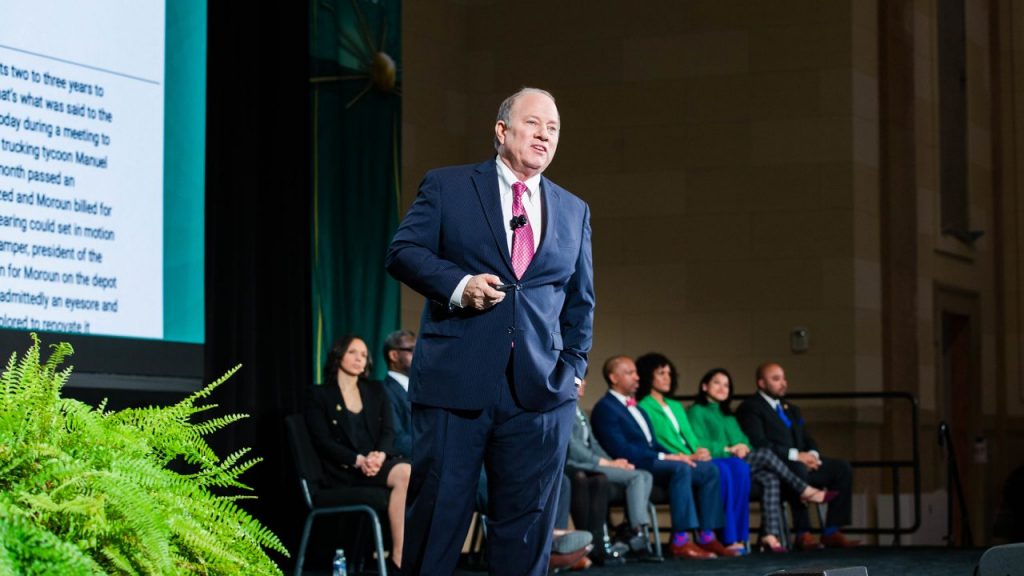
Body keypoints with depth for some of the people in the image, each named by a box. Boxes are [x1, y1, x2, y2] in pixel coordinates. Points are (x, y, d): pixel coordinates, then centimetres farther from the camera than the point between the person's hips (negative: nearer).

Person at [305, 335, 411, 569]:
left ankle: (400, 554, -30)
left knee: (407, 473, -32)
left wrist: (380, 455, -15)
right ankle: (399, 555, -31)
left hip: (377, 461, 5)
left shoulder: (375, 392, 20)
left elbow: (388, 432, 9)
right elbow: (323, 441, -5)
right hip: (344, 471, -5)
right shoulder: (321, 396, 6)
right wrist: (358, 460, -19)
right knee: (404, 473, -33)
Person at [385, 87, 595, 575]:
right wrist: (458, 285, -16)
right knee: (436, 515, 0)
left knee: (526, 528, 4)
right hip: (454, 383, -3)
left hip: (539, 390, 3)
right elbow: (402, 251, 0)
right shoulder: (446, 187, 7)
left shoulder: (574, 212, 17)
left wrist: (574, 366, 6)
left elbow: (581, 299, 20)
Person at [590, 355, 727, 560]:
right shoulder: (605, 408, -5)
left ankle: (707, 536, -12)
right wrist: (663, 457, -19)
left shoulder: (635, 407, 26)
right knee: (680, 469, -33)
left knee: (709, 469, -7)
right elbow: (620, 449, -16)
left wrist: (674, 455, 2)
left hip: (651, 461, 9)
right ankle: (681, 540, -36)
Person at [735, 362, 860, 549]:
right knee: (797, 468, -39)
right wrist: (795, 455, -21)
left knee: (842, 468, -11)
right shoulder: (750, 408, -3)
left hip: (802, 462, 8)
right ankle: (802, 534, -37)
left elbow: (808, 439, 21)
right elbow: (759, 444, -16)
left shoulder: (790, 409, 26)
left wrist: (813, 455, -4)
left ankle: (831, 532, -15)